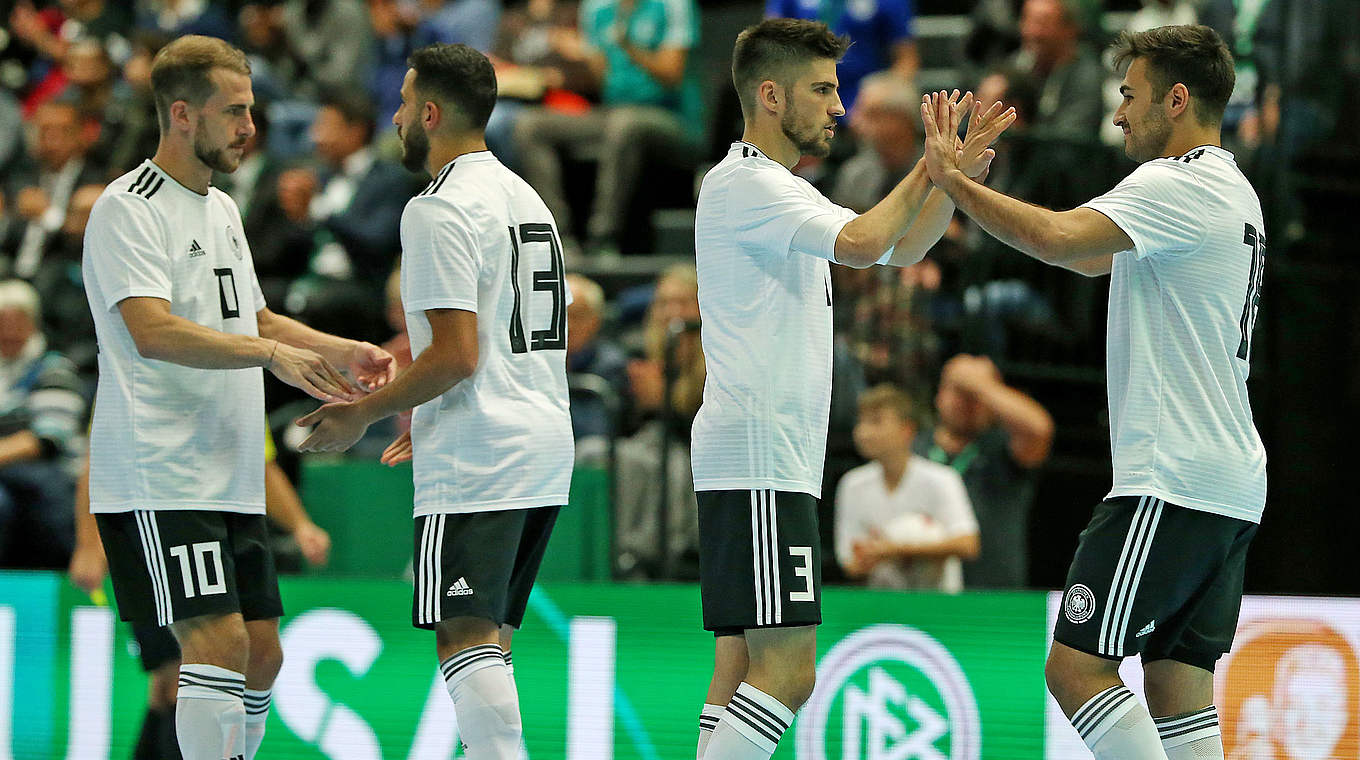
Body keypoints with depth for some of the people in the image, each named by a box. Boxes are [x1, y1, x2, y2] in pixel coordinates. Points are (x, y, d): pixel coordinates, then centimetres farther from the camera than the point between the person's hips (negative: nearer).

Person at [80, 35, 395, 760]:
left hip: (232, 479, 9)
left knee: (261, 652, 9)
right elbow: (153, 332, -24)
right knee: (218, 640, -16)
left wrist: (340, 350, 13)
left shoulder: (222, 209, 19)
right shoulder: (128, 210, -11)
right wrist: (272, 354, -31)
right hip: (160, 479, -9)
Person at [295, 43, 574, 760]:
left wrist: (364, 413, -7)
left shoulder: (439, 210, -12)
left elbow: (456, 355, -19)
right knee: (486, 635, 14)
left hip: (477, 460, -10)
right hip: (545, 447, 10)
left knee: (466, 637, -10)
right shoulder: (525, 197, 18)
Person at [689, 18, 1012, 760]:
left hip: (775, 458, 11)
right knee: (787, 670, -15)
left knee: (740, 670, 6)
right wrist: (930, 168, -12)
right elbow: (862, 242, -26)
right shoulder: (743, 183, -11)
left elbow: (902, 248, 27)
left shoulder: (787, 192, 21)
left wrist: (957, 172, 12)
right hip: (757, 456, -11)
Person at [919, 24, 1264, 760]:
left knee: (1077, 666, -10)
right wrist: (975, 186, 26)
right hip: (1229, 487, 10)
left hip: (1171, 486, -10)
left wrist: (952, 177, -14)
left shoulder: (1178, 185, -11)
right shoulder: (1230, 192, 21)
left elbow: (1059, 240, -26)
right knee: (1177, 690, 8)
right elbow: (1096, 257, 30)